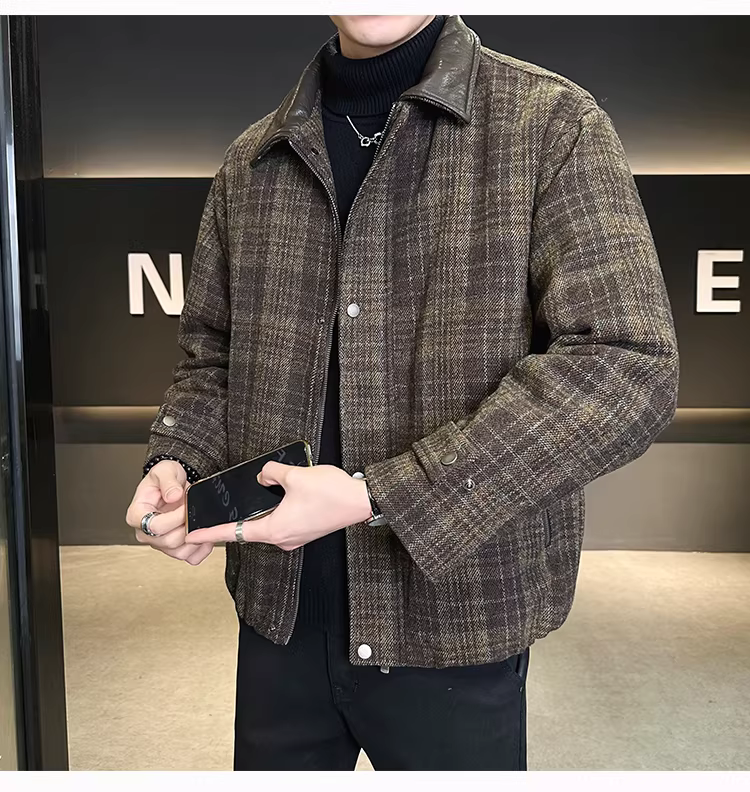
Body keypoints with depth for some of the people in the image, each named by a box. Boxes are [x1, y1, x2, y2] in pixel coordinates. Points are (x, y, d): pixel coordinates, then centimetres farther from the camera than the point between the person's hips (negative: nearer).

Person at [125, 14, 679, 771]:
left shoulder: (554, 123, -7)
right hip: (278, 614, 4)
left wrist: (378, 497, -21)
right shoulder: (251, 160, 6)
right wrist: (173, 463, -7)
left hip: (453, 620, -3)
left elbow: (628, 367, -17)